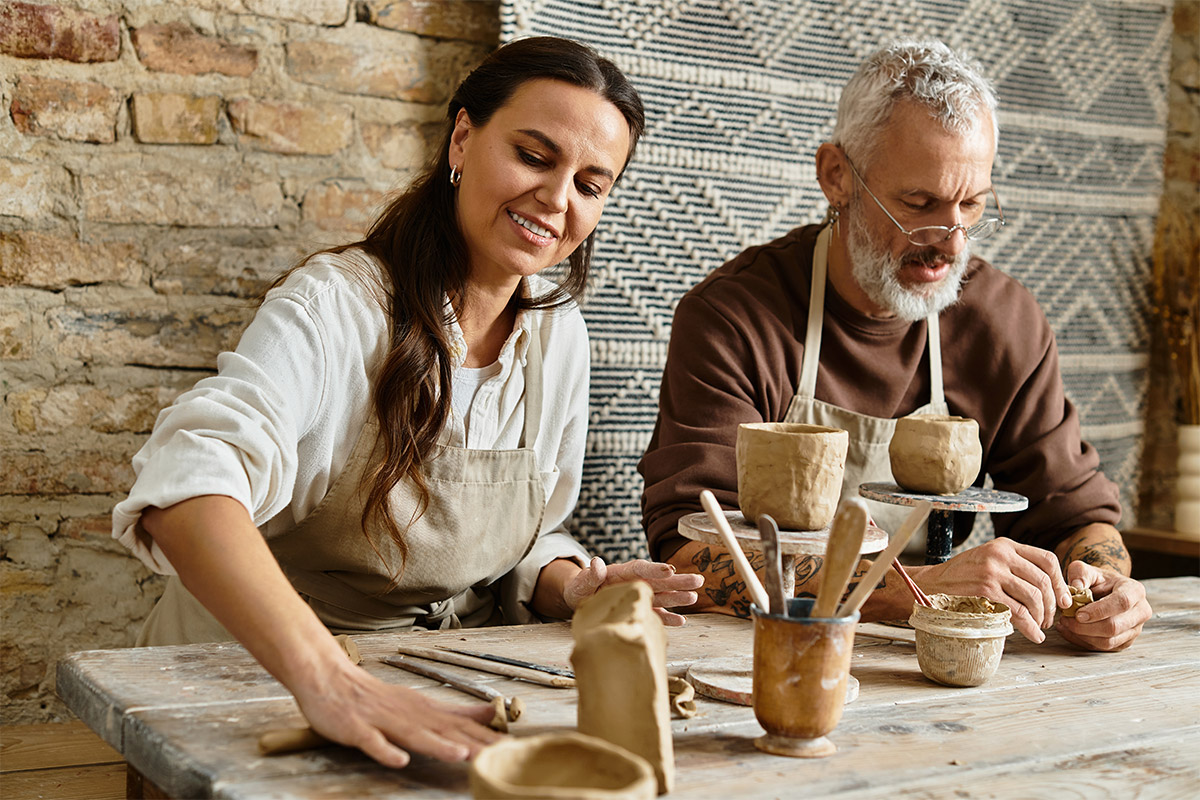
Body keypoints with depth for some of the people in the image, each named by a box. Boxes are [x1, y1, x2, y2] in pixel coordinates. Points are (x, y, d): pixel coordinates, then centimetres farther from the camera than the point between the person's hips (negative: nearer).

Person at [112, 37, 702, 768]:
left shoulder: (560, 334, 4)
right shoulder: (335, 304, -16)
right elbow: (190, 484, -33)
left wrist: (567, 587, -8)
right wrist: (327, 678, -46)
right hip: (265, 681, -4)